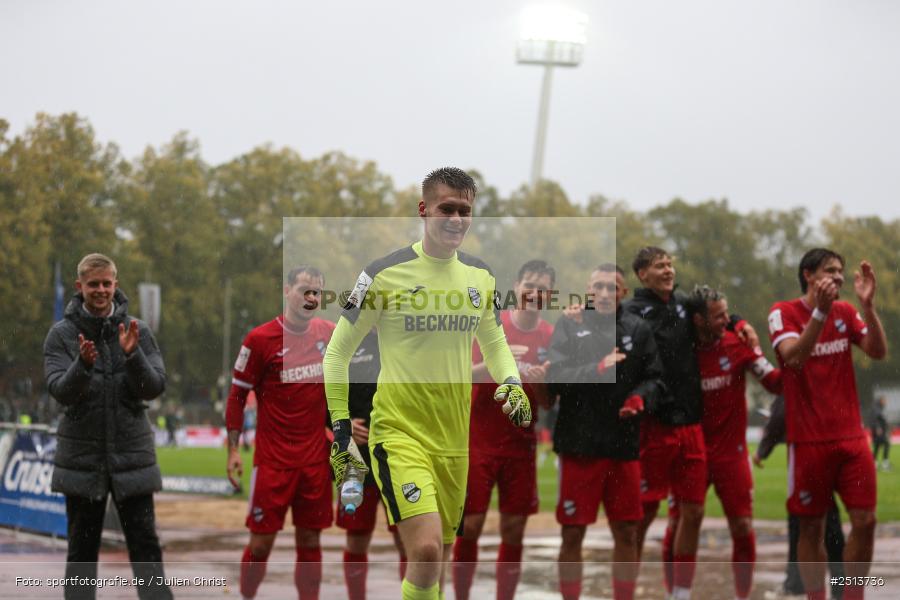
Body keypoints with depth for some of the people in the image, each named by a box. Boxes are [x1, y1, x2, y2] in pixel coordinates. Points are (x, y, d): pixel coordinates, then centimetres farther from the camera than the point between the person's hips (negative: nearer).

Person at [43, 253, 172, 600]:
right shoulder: (62, 334, 0)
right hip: (82, 456, 0)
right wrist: (83, 364, -30)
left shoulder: (136, 330, 3)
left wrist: (132, 354, -21)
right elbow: (60, 391, -11)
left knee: (145, 545, -2)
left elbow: (155, 387, -4)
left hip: (131, 453, 0)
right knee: (82, 549, 7)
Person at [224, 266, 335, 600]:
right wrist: (233, 450, -7)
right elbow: (237, 396, -3)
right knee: (262, 541, -1)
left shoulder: (329, 334, 6)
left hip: (316, 457, 4)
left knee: (309, 541, 6)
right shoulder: (260, 339, -8)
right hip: (273, 458, -4)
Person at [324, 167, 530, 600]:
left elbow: (494, 342, 23)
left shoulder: (481, 277, 7)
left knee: (440, 558, 11)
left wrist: (512, 385, 3)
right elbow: (337, 352, -1)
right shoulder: (385, 274, -9)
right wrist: (340, 427, -4)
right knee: (427, 551, -23)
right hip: (399, 431, -5)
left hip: (454, 439, 6)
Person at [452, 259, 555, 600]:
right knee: (469, 526, -4)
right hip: (478, 441, -2)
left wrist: (538, 381, -15)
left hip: (521, 444, 2)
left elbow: (547, 403, 6)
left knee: (513, 531, 0)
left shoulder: (551, 338, 3)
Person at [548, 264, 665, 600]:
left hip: (624, 446, 3)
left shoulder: (638, 330, 8)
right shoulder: (570, 325, 1)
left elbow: (655, 379, 8)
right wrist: (597, 368, -23)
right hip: (579, 445, -2)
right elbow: (555, 375, -10)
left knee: (627, 534, 9)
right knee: (572, 535, 2)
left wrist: (641, 398, -12)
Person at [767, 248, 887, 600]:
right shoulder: (783, 313, -4)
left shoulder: (845, 312, 9)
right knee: (812, 527, 1)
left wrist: (867, 304, -14)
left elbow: (878, 352, -2)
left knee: (865, 520, -3)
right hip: (808, 439, -4)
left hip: (851, 436, 4)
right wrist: (821, 310, -29)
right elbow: (794, 356, -20)